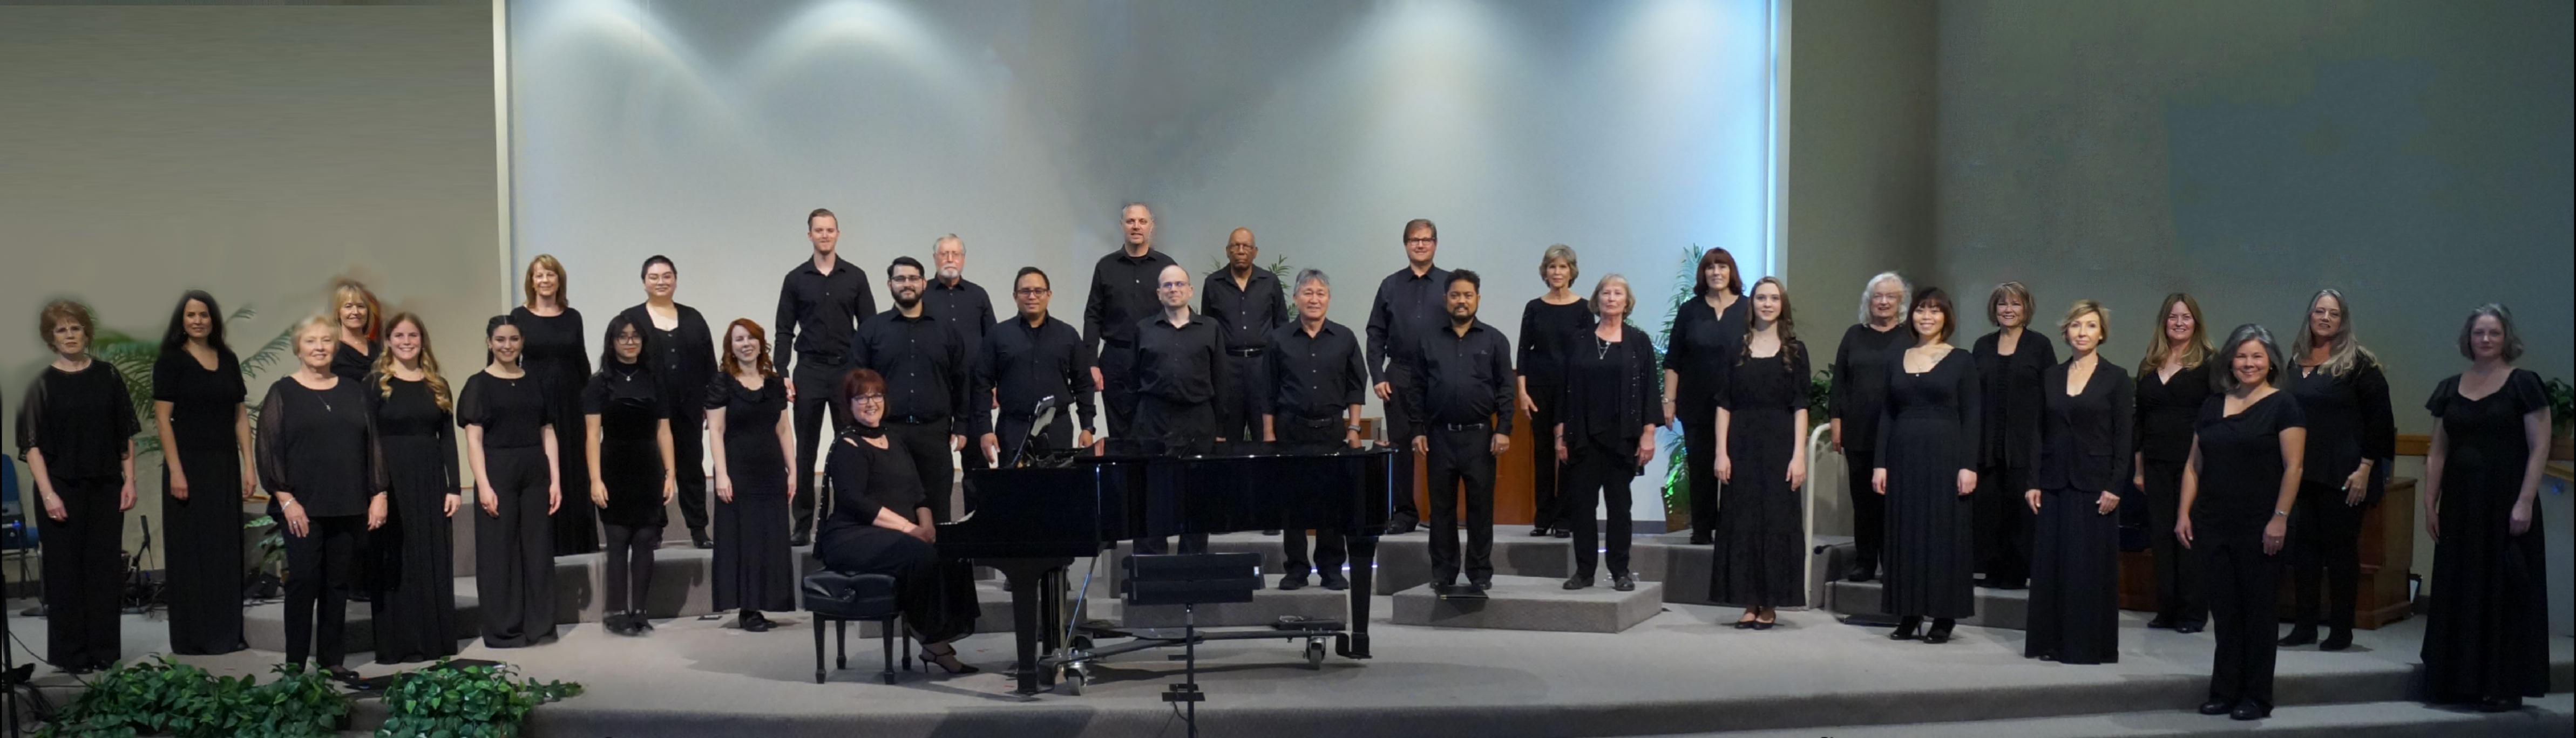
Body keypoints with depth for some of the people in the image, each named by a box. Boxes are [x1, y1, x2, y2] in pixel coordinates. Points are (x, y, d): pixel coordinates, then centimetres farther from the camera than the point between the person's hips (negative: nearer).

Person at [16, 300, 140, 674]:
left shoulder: (108, 377, 5)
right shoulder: (42, 384, -1)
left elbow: (126, 434, 8)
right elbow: (33, 445, -4)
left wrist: (129, 481, 2)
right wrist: (47, 494, -12)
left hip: (106, 488, 2)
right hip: (61, 491, -2)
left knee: (104, 567, 4)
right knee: (66, 569, 2)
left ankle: (103, 650, 12)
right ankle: (71, 653, 9)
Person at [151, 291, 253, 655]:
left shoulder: (228, 360, 10)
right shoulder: (170, 361, -3)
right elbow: (162, 418, -8)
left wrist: (248, 467, 4)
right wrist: (175, 471, -16)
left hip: (225, 466, 4)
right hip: (189, 464, -4)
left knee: (227, 551, 7)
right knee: (191, 550, 0)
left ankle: (227, 633, 14)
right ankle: (192, 638, 7)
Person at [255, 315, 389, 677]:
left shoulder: (353, 392, 12)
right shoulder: (283, 393, 3)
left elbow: (372, 444, 12)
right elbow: (269, 449, -2)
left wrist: (378, 494, 5)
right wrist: (286, 499, -10)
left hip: (348, 509, 3)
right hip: (303, 508, -3)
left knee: (339, 584, 6)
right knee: (304, 582, -4)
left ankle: (333, 659, 14)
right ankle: (295, 663, 3)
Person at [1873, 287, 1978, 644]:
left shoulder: (1961, 360, 1)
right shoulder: (1898, 360, 11)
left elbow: (1971, 416, -3)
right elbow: (1887, 414, 10)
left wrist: (1968, 465, -11)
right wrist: (1880, 463, 3)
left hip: (1945, 454, -3)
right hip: (1904, 456, 4)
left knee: (1944, 534, -1)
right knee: (1904, 533, 4)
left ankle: (1944, 617, 6)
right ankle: (1908, 614, 12)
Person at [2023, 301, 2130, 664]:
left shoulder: (2116, 378, 0)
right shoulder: (2051, 377, 9)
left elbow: (2124, 437, -3)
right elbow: (2038, 432, 9)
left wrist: (2115, 488, -10)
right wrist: (2033, 482, 2)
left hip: (2093, 484, -3)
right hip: (2054, 484, 4)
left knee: (2091, 565, -1)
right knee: (2049, 563, 4)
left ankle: (2089, 644, 7)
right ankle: (2049, 641, 12)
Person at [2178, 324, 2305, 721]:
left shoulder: (2283, 406, -3)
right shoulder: (2212, 406, 12)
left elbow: (2293, 468, -9)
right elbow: (2194, 465, 12)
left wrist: (2280, 518, -16)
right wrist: (2185, 514, 5)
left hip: (2258, 529, -4)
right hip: (2214, 526, 4)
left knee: (2258, 611, 4)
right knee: (2223, 609, 8)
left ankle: (2256, 697, 13)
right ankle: (2224, 692, 17)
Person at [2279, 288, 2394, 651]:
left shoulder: (2358, 362, -5)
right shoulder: (2295, 360, 11)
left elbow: (2380, 417, -7)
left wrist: (2365, 468, -13)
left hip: (2342, 475, -5)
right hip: (2301, 472, 5)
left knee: (2340, 549, 1)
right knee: (2303, 546, 7)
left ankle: (2341, 631, 9)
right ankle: (2304, 626, 15)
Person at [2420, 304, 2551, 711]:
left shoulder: (2523, 384, -3)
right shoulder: (2450, 389, 10)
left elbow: (2539, 448, -8)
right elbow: (2437, 452, 11)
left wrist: (2525, 502, -15)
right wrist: (2430, 502, 5)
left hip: (2505, 503, -4)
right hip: (2460, 502, 5)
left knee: (2505, 592, -1)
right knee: (2458, 590, 6)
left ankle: (2503, 686, 6)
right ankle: (2460, 681, 13)